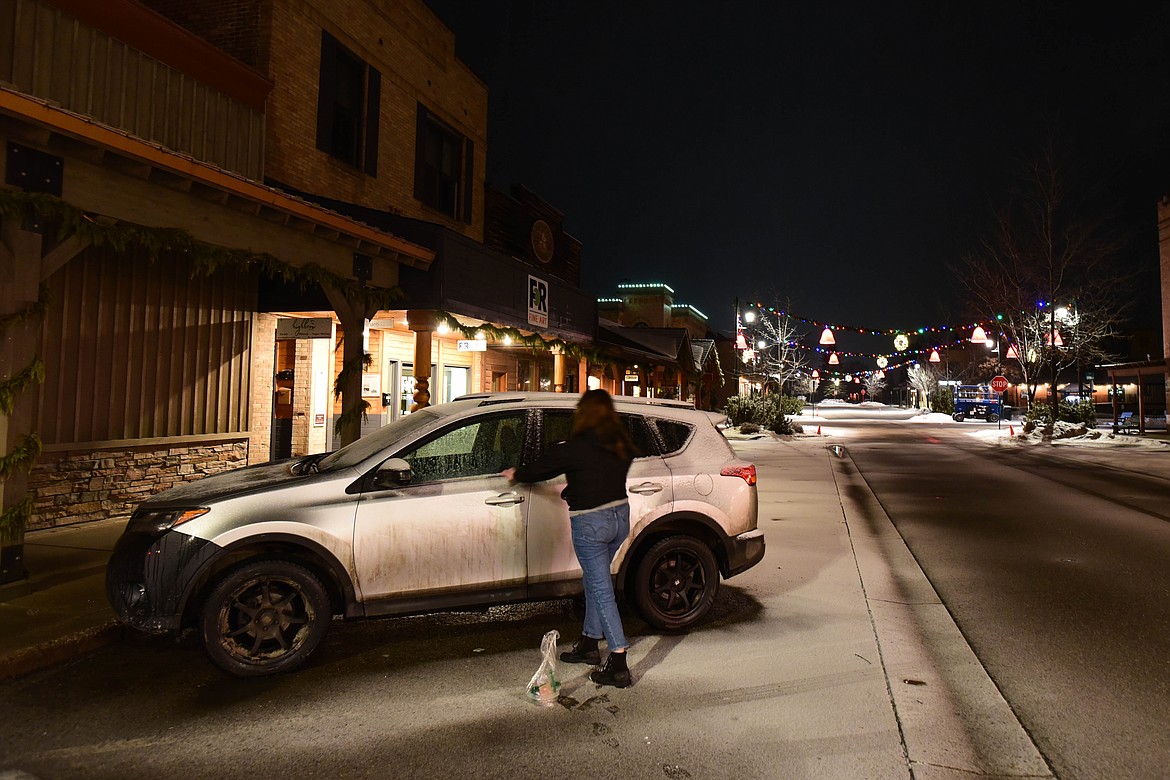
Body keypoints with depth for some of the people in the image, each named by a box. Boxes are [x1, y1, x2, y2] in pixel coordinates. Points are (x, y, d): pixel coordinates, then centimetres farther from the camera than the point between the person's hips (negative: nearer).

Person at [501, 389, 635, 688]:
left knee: (601, 590, -2)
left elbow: (540, 470, -2)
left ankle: (618, 666, 0)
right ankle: (589, 643, 34)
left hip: (590, 523, -7)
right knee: (595, 582, 22)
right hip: (620, 517, 7)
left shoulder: (575, 448, -15)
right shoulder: (622, 446, 4)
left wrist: (515, 474, 18)